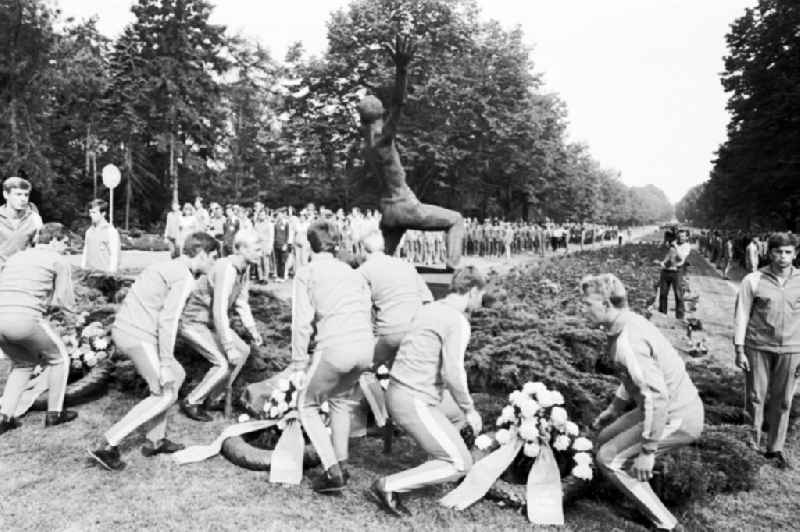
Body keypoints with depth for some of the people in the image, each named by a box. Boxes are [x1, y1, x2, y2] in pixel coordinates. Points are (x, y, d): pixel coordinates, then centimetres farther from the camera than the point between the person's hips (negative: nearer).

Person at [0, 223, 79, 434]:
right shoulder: (58, 260, 5)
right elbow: (67, 303, 2)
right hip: (26, 318, -7)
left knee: (23, 363, 28)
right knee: (59, 359, 16)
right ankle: (54, 413, 20)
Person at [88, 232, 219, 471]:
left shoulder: (168, 266, 18)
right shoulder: (185, 278, -12)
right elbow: (168, 321, -19)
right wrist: (165, 364, -17)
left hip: (123, 329, 10)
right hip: (139, 336, -10)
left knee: (177, 376, 18)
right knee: (166, 395, -4)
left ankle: (155, 440, 22)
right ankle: (109, 446, -4)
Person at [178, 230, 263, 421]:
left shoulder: (244, 268, -1)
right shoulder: (226, 270, -31)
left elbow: (241, 301, 11)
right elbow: (220, 312, -33)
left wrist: (252, 329, 1)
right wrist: (229, 348, -30)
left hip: (209, 321, 10)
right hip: (191, 322, -10)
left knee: (243, 351, 8)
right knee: (225, 363, -17)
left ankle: (214, 397, 19)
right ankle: (192, 403, 3)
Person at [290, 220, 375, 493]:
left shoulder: (306, 272, 8)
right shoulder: (352, 271, 23)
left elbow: (302, 321, -1)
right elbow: (369, 311, 17)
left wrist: (299, 363, 4)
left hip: (335, 347, -5)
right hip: (366, 346, 6)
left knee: (307, 405, 16)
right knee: (340, 398, 31)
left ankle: (333, 471, 7)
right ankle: (341, 463, 32)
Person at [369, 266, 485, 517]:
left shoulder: (427, 310, 14)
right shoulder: (459, 322, -14)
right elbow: (452, 373, -24)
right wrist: (469, 410, -9)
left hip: (398, 394, 9)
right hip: (415, 403, -9)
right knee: (460, 464, 0)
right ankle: (388, 486, 0)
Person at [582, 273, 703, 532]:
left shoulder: (628, 341, -27)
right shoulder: (630, 323, 4)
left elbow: (656, 396, -30)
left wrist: (648, 451, -23)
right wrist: (614, 408, 22)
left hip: (676, 418, -10)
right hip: (671, 407, 10)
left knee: (608, 459, -4)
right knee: (605, 441, 15)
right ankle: (651, 509, 27)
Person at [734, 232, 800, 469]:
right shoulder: (753, 280, -5)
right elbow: (741, 315, -3)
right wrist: (739, 350, -6)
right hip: (758, 347, -2)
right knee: (756, 397, 6)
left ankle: (775, 448, 23)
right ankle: (753, 441, 22)